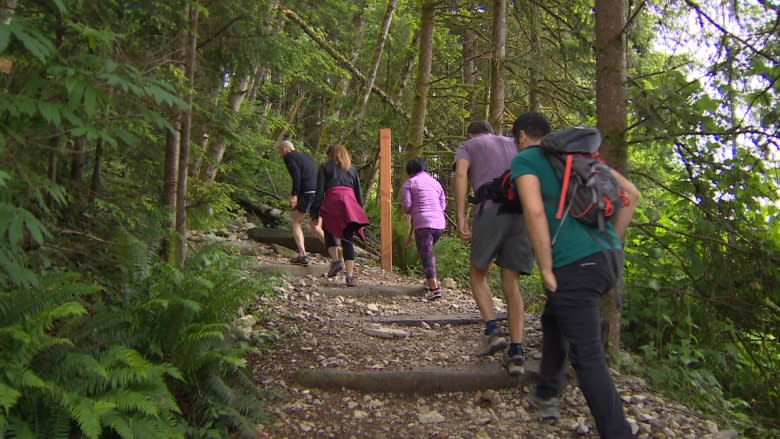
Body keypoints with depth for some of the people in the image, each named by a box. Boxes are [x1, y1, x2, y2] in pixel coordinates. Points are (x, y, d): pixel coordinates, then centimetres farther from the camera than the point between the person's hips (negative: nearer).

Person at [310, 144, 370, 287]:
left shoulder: (325, 167, 14)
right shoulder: (352, 170, 25)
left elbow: (319, 191, 4)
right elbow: (359, 193, 19)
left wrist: (315, 212, 3)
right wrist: (360, 212, 21)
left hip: (332, 202, -3)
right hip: (351, 203, 3)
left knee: (329, 232, 20)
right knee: (347, 239, 2)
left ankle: (335, 260, 0)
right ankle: (350, 276, -6)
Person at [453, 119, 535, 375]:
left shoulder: (467, 146, 20)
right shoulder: (514, 144, 31)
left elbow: (461, 174, -2)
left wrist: (461, 217, -7)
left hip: (491, 210, -3)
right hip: (524, 212, 4)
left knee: (478, 273, 16)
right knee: (511, 283, 8)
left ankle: (492, 330, 0)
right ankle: (516, 352, 2)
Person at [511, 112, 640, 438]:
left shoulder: (524, 159, 1)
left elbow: (534, 211, -17)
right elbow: (631, 194, 17)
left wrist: (546, 270, -11)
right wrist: (610, 243, 19)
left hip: (575, 265, -8)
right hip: (608, 257, 8)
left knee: (588, 357, -2)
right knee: (553, 318, 28)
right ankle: (547, 395, 36)